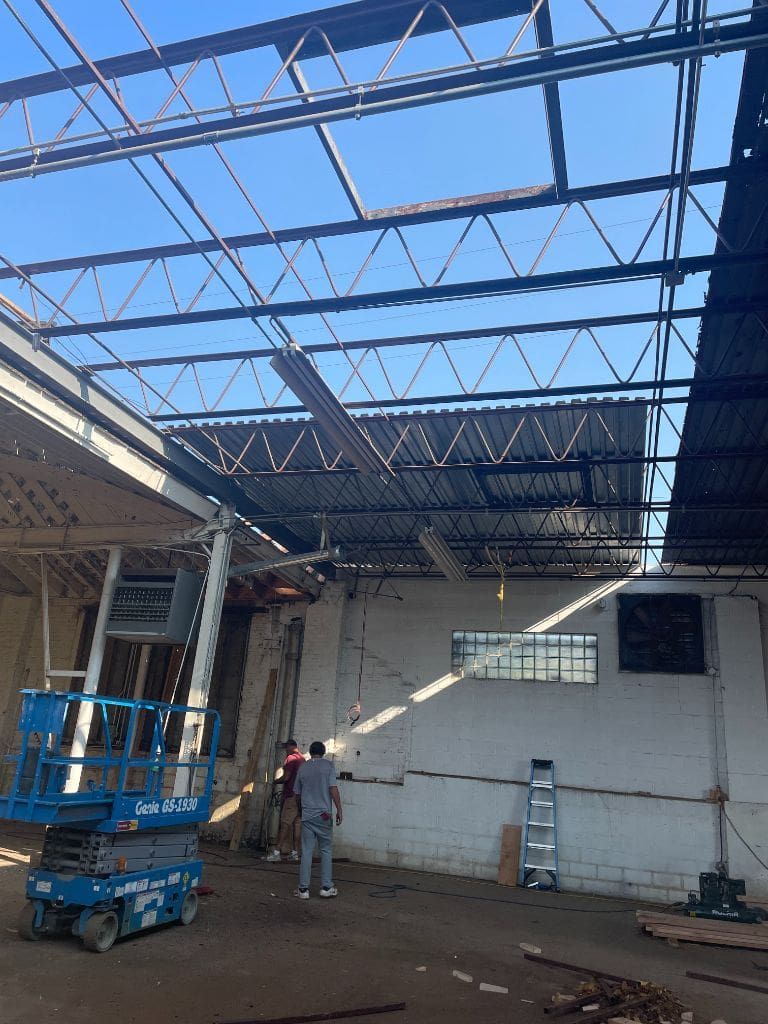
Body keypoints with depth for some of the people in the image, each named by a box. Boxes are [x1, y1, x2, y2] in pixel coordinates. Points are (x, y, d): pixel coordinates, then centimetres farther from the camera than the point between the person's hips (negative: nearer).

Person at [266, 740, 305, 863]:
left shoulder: (291, 758, -9)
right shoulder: (303, 759, 16)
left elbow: (286, 777, -16)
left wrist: (276, 782, 2)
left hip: (291, 795, -8)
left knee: (285, 823, -8)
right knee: (297, 823, 7)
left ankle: (277, 852, -8)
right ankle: (295, 852, 9)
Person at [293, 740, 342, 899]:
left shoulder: (302, 767, 7)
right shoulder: (328, 765, -2)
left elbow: (297, 793, 14)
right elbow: (333, 789, -11)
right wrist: (339, 809, -7)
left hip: (306, 815, 2)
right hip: (324, 815, -2)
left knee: (306, 852, 5)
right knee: (326, 851, 9)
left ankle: (303, 889, 6)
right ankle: (326, 887, 9)